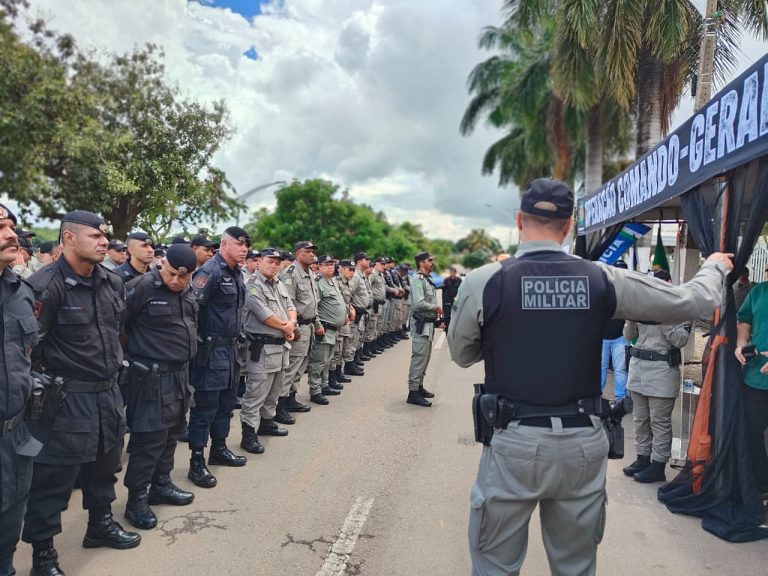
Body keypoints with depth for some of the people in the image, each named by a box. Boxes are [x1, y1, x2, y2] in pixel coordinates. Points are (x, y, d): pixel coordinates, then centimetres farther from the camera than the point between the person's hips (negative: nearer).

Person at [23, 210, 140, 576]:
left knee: (105, 463, 21)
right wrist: (49, 382, -12)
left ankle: (100, 525, 41)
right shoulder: (46, 285, -18)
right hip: (67, 398, -7)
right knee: (53, 477, 4)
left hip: (108, 392, 8)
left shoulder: (112, 282, 5)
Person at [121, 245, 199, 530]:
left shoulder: (188, 292, 8)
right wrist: (132, 350, -9)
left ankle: (161, 485, 33)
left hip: (180, 374, 8)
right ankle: (137, 499, 10)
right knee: (149, 437, -3)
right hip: (151, 376, -8)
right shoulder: (143, 287, -16)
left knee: (170, 433, 17)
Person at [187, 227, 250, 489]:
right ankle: (197, 462, 8)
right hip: (212, 350, -9)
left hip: (231, 348, 9)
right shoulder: (209, 272, -17)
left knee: (227, 402, 18)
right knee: (205, 406, -2)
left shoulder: (237, 273, 12)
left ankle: (219, 449, 33)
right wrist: (198, 341, -17)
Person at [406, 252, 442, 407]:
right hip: (421, 324, -10)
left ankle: (419, 386, 26)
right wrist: (436, 308, -13)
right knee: (419, 358, -9)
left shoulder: (428, 280, 16)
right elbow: (419, 304, -26)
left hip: (429, 323, 10)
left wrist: (438, 318, 13)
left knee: (425, 357, 16)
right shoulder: (418, 280, -15)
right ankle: (413, 393, -6)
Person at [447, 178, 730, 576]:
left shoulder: (483, 282, -10)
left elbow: (461, 354, 6)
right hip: (584, 444, 3)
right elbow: (694, 302, 7)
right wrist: (715, 267, 28)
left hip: (514, 443, -2)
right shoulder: (603, 280, -4)